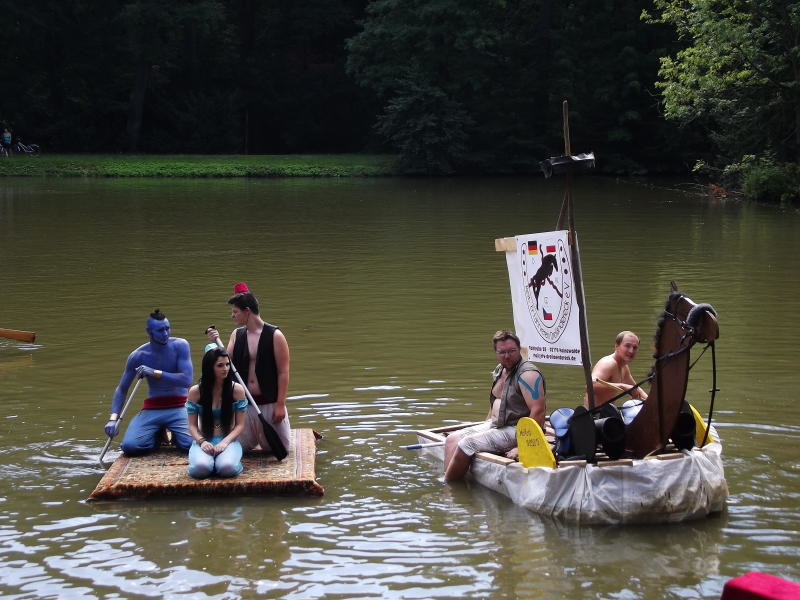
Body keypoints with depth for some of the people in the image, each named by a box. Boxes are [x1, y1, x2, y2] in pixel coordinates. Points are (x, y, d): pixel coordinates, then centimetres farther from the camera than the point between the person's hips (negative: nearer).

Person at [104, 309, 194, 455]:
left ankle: (175, 435, 10)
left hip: (179, 407, -2)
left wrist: (156, 373, -21)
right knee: (129, 446, -22)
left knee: (192, 443, -29)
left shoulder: (180, 345, -7)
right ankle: (158, 435, 12)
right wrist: (114, 417, -12)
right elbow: (121, 389, 3)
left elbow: (187, 380, -16)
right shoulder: (138, 356, -2)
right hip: (151, 410, 2)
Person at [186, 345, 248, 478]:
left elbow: (240, 424, 1)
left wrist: (225, 442, -15)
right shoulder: (195, 391, 0)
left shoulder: (236, 390, 0)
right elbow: (192, 425, 4)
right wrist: (202, 441, -16)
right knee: (200, 468, -34)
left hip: (228, 440, 0)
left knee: (228, 468, -35)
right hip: (204, 441, 0)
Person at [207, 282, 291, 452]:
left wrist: (280, 405, -13)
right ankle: (254, 439, 38)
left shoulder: (275, 336, -10)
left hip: (269, 404, -4)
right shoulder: (236, 335, 4)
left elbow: (283, 372, -10)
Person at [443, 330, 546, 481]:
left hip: (515, 430, -10)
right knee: (452, 440, 1)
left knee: (466, 443, -21)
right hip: (495, 424, 10)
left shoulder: (528, 374, -18)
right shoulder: (500, 370, 12)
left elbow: (538, 411, -25)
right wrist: (484, 427, 19)